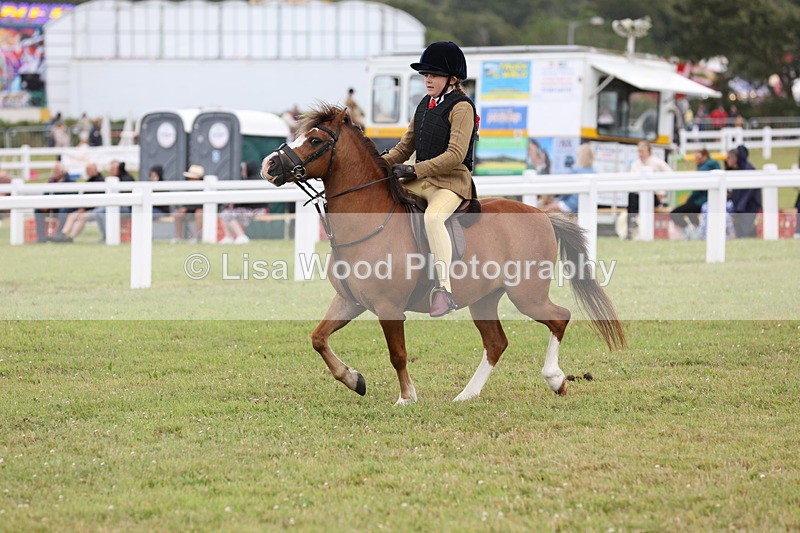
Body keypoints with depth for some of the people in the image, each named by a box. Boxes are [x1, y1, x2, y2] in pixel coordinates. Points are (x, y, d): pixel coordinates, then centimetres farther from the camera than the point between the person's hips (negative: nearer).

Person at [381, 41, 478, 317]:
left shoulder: (461, 107, -9)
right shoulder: (425, 105, 17)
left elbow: (455, 155, -19)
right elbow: (405, 147, 20)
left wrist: (415, 170, -24)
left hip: (452, 181, -9)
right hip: (420, 181, 9)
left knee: (433, 217, -37)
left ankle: (444, 288, -40)